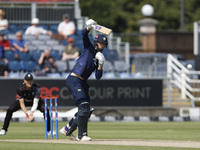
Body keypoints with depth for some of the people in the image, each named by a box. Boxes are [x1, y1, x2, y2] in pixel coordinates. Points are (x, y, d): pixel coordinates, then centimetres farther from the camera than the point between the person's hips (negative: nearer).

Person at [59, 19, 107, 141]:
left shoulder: (99, 58, 17)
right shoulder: (89, 48, 4)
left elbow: (98, 77, 6)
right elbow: (84, 35, -13)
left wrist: (101, 65, -8)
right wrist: (89, 27, -31)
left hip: (83, 82, 8)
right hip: (73, 80, -8)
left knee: (86, 111, 9)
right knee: (84, 106, -19)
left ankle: (67, 130, 23)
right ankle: (82, 134, -19)